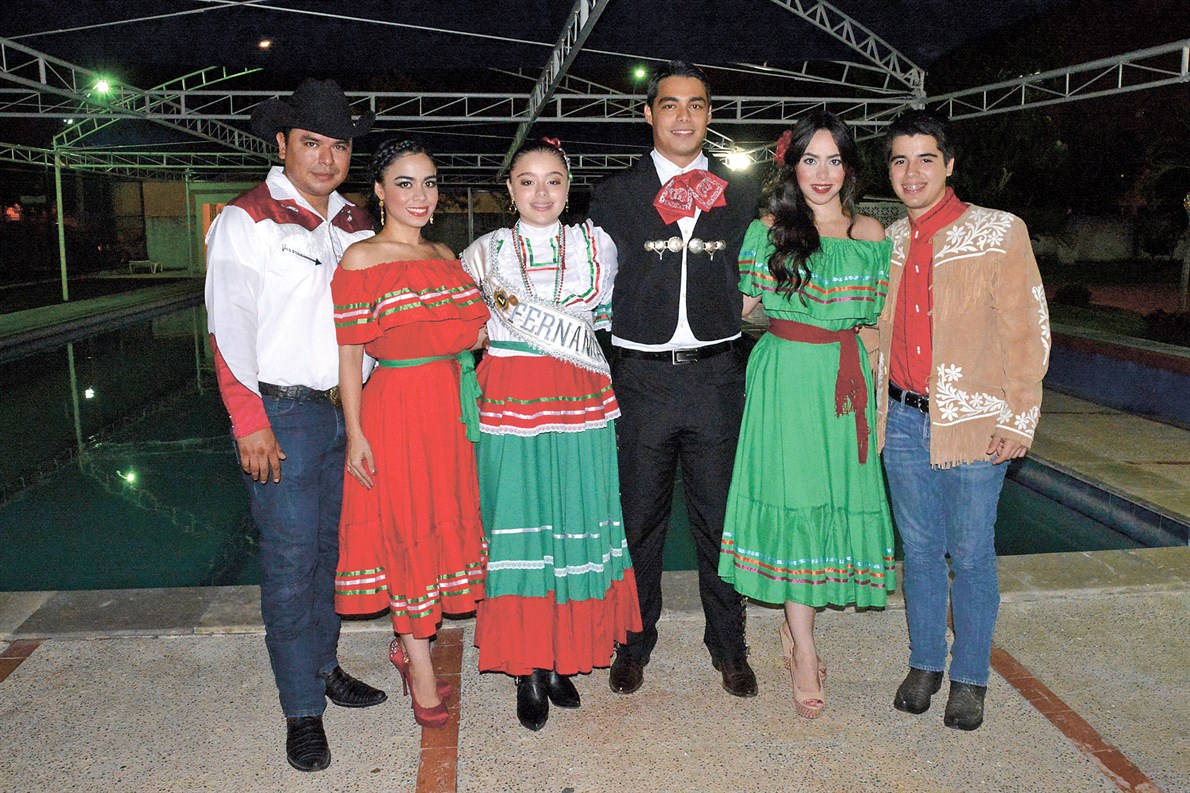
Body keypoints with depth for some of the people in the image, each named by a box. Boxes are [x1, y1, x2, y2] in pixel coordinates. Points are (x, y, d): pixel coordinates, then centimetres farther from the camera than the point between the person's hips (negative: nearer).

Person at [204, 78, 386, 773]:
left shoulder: (355, 223, 14)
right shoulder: (246, 220, -3)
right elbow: (229, 327, -8)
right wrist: (250, 422, -14)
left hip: (350, 406, 6)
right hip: (284, 408, -5)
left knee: (333, 547, 14)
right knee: (290, 559, -1)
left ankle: (324, 665, 31)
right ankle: (302, 709, 11)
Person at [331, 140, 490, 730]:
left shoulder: (445, 256, 13)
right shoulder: (361, 260, -6)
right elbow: (348, 352, -8)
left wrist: (482, 332, 2)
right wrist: (355, 432, -12)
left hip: (452, 406, 7)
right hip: (397, 407, -6)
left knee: (444, 523, 13)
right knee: (410, 531, 1)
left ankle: (407, 641, 33)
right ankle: (421, 672, 16)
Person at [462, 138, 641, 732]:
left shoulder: (596, 244, 8)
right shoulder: (484, 252, 7)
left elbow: (601, 323, 3)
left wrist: (515, 305, -5)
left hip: (579, 405, 1)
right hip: (510, 404, -1)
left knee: (575, 523, 5)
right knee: (519, 527, 0)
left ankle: (561, 660, 20)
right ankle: (527, 669, 12)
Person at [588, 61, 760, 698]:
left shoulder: (738, 194, 11)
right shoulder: (616, 194, 6)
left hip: (716, 374, 1)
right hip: (642, 376, -1)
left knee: (720, 519, 9)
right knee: (639, 519, 8)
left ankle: (728, 647, 26)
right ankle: (634, 643, 27)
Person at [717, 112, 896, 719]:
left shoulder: (871, 234, 8)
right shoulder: (768, 229, 1)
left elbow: (876, 319, 12)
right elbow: (738, 306, 6)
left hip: (844, 383, 3)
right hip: (783, 379, -3)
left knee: (838, 498, 5)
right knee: (791, 499, -4)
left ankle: (792, 625, 25)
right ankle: (804, 649, 8)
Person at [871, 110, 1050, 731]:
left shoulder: (999, 232, -4)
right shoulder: (888, 241, 8)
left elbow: (1026, 332, -5)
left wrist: (1018, 421, -10)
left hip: (972, 425, -3)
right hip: (903, 420, 4)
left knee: (970, 554, 6)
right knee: (919, 550, 13)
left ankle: (969, 678, 24)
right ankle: (924, 664, 30)